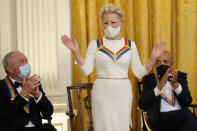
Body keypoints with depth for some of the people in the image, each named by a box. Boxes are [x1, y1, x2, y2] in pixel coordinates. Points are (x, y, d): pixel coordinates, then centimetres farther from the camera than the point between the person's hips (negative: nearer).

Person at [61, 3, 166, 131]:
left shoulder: (130, 45, 5)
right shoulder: (95, 44, 2)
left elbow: (139, 73, 5)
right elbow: (86, 70, -3)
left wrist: (153, 58, -7)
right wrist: (76, 52, -13)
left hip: (123, 92, 1)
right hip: (102, 92, -1)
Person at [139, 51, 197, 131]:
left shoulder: (181, 76, 18)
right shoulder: (149, 79, 12)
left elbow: (188, 101, 4)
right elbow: (142, 105, -3)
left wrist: (176, 85, -14)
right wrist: (160, 86, -15)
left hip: (181, 116, 2)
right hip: (160, 118, -2)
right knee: (188, 115, -31)